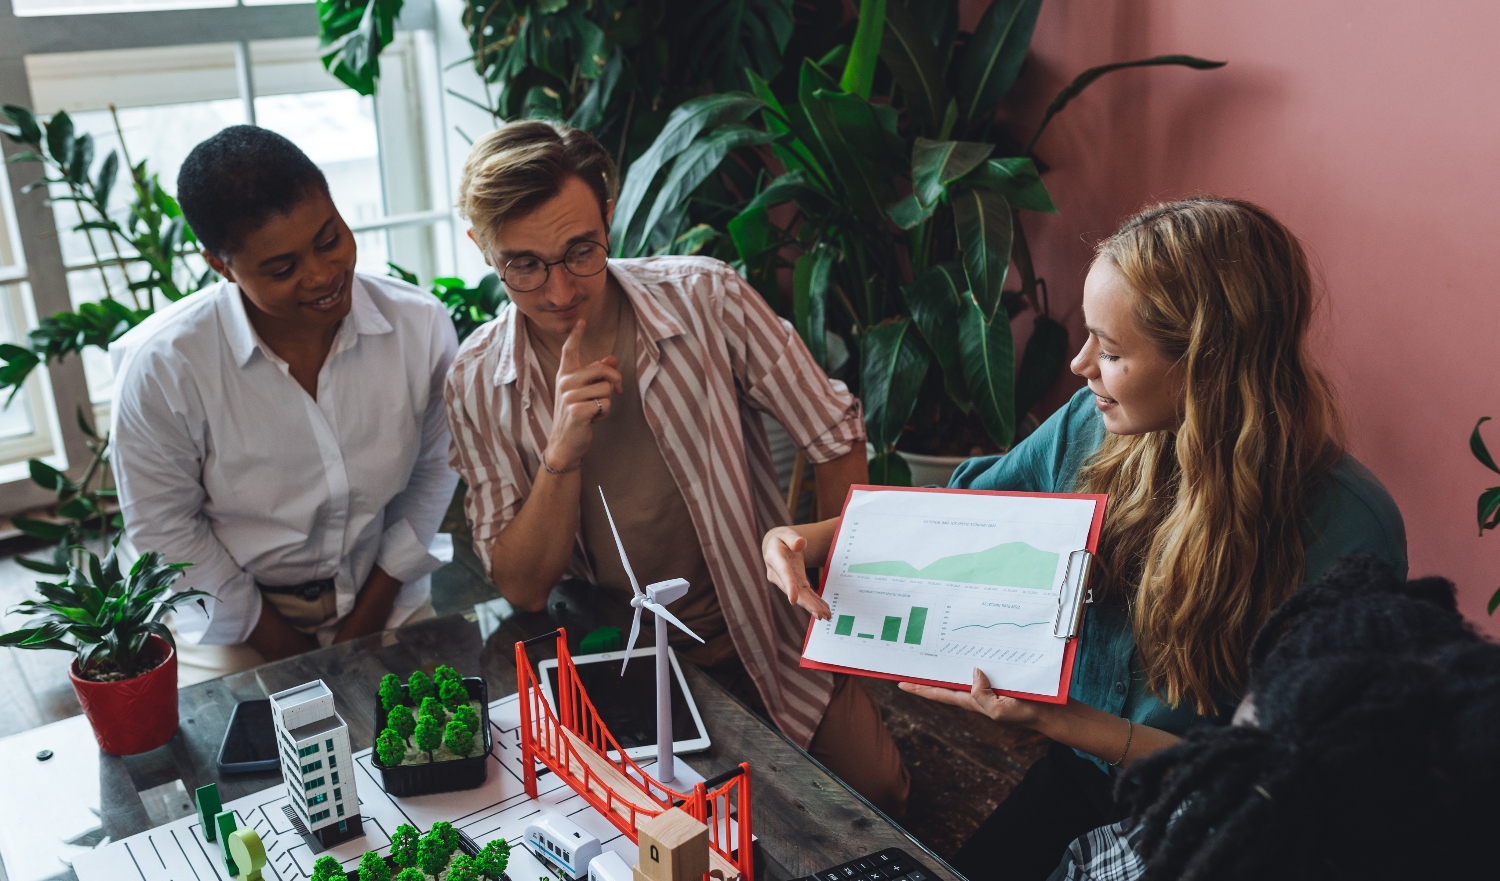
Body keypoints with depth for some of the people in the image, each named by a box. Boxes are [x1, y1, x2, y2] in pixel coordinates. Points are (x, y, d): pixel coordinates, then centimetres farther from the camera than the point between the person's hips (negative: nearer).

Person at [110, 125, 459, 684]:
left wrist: (372, 610, -2)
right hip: (234, 616, -1)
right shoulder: (161, 366, -17)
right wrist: (282, 644, -7)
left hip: (385, 596, 2)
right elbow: (162, 529, -7)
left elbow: (435, 465, 1)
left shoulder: (421, 327, -11)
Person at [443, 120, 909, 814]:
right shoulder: (477, 384, -10)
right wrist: (563, 454, -25)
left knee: (876, 791, -3)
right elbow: (523, 589, -10)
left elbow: (836, 440, -5)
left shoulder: (704, 298, -15)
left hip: (764, 633, 0)